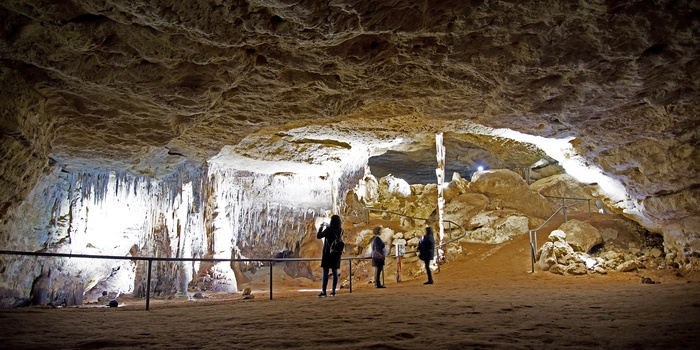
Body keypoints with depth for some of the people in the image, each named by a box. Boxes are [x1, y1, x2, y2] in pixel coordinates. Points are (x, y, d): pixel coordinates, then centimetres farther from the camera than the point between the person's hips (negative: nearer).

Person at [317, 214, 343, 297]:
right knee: (335, 272, 8)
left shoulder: (328, 229, -13)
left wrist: (321, 227, 7)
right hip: (336, 253, 5)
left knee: (325, 272, -4)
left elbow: (318, 236, -8)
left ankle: (323, 292, -7)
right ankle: (333, 291, 10)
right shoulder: (340, 231, 4)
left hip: (328, 253, -5)